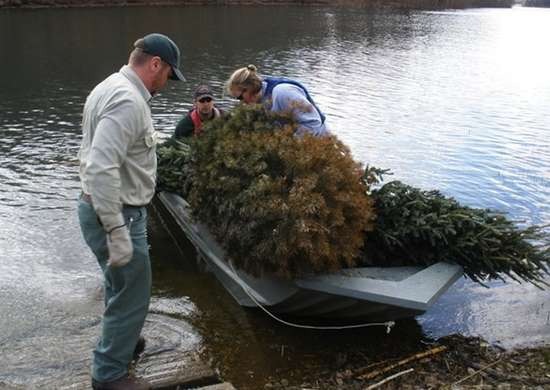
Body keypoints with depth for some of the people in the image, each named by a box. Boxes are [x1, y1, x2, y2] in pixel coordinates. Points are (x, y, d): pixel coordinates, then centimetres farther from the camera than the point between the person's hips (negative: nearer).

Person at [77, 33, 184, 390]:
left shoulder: (113, 87, 10)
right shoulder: (128, 101, -23)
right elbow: (101, 169, -32)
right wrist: (117, 231, -29)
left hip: (108, 209, 10)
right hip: (117, 214, -10)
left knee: (121, 285, 28)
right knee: (132, 295, 5)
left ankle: (120, 339, 49)